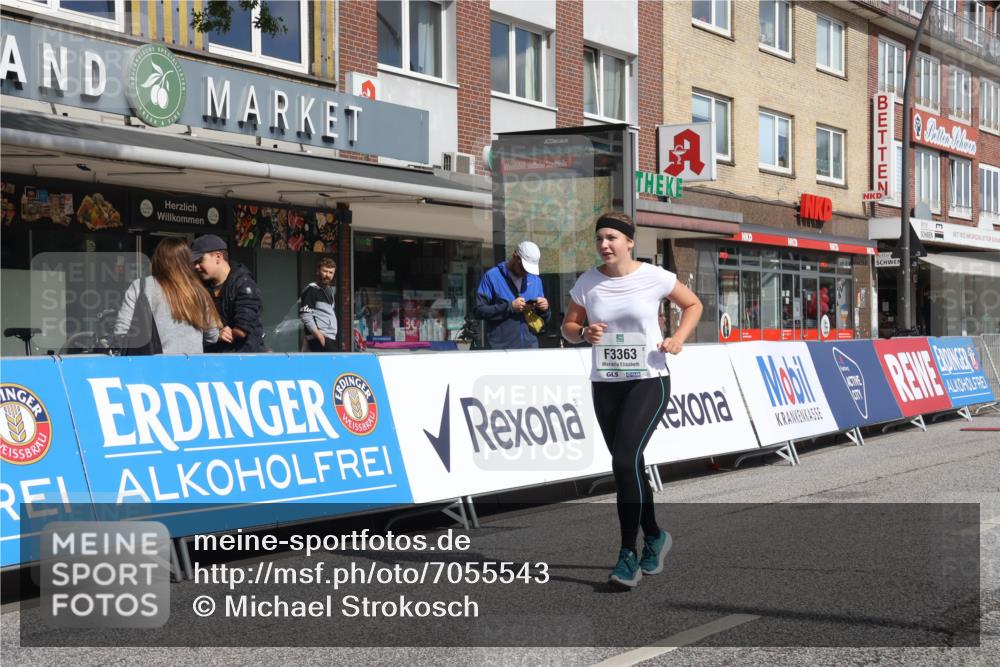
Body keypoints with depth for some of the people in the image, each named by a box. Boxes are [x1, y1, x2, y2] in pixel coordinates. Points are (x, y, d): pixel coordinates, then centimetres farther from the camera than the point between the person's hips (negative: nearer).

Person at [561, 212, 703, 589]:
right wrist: (585, 333, -13)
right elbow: (568, 327, 10)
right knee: (628, 467, 10)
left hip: (649, 382, -4)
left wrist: (678, 339, -7)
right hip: (604, 385, 4)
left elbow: (693, 305, 9)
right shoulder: (587, 283, 2)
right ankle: (654, 536, 33)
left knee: (625, 461, -19)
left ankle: (629, 554, -12)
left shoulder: (654, 277, -5)